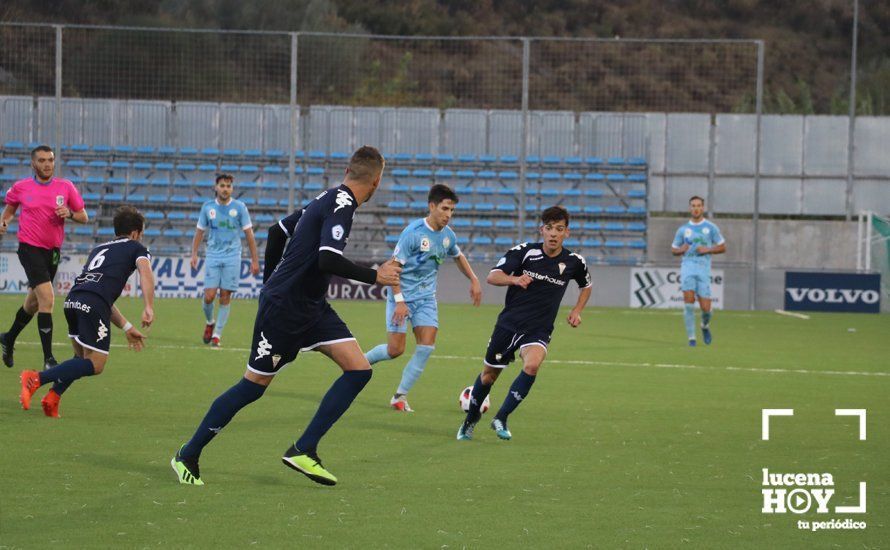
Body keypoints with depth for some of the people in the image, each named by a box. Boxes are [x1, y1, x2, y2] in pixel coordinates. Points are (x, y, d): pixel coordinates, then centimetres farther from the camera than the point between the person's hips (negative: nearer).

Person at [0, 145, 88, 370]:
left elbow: (84, 217, 5)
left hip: (53, 250, 4)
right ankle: (48, 359, -16)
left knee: (33, 302, 17)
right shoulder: (20, 187, -2)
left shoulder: (66, 187, 0)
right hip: (30, 248, -4)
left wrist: (69, 213, -15)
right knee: (47, 298, -20)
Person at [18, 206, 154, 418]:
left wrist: (127, 327, 37)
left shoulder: (99, 249, 36)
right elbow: (145, 272, -6)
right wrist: (149, 308, -15)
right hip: (93, 306, -7)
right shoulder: (136, 248, 17)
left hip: (73, 300, 7)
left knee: (83, 357, 24)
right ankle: (37, 378, -15)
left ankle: (52, 398, 5)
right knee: (95, 365, -1)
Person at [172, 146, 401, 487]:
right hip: (282, 306, -9)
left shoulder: (329, 199, 9)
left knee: (359, 370, -3)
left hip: (310, 305, 9)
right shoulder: (341, 205, -19)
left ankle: (303, 451, -1)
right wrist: (375, 276, -20)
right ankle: (187, 456, 14)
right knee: (254, 385, 0)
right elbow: (328, 260, -30)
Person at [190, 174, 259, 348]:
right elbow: (199, 232, 12)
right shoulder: (208, 207, 4)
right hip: (213, 257, 1)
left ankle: (217, 334, 4)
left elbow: (249, 235, 2)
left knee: (225, 297, -3)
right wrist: (194, 254, 1)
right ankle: (209, 323, 22)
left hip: (232, 257, -1)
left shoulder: (239, 207, 0)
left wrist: (254, 260, -1)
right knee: (209, 296, -7)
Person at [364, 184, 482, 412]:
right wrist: (399, 301, -22)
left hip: (426, 298, 5)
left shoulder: (447, 235, 2)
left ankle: (400, 396, 1)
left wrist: (474, 280, 14)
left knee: (426, 347, -9)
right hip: (403, 296, -5)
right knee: (395, 349, -7)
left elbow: (458, 256, 25)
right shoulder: (413, 232, -18)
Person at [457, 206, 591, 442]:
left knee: (532, 365, -30)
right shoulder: (524, 251, -10)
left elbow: (586, 285, 19)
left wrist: (576, 311, 4)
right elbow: (493, 276, -19)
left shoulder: (574, 262, -4)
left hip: (539, 330, 0)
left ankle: (501, 418, -16)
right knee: (489, 374, 11)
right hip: (509, 323, 0)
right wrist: (515, 279, -38)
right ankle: (471, 419, 39)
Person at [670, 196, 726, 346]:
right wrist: (681, 250, -3)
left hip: (703, 269, -1)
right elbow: (673, 250, 20)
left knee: (706, 308, -4)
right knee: (689, 303, -16)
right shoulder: (683, 229, 12)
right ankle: (691, 338, -10)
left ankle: (705, 326, 30)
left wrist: (707, 250, -8)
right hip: (687, 267, 1)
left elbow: (722, 247, 9)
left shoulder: (711, 227, 7)